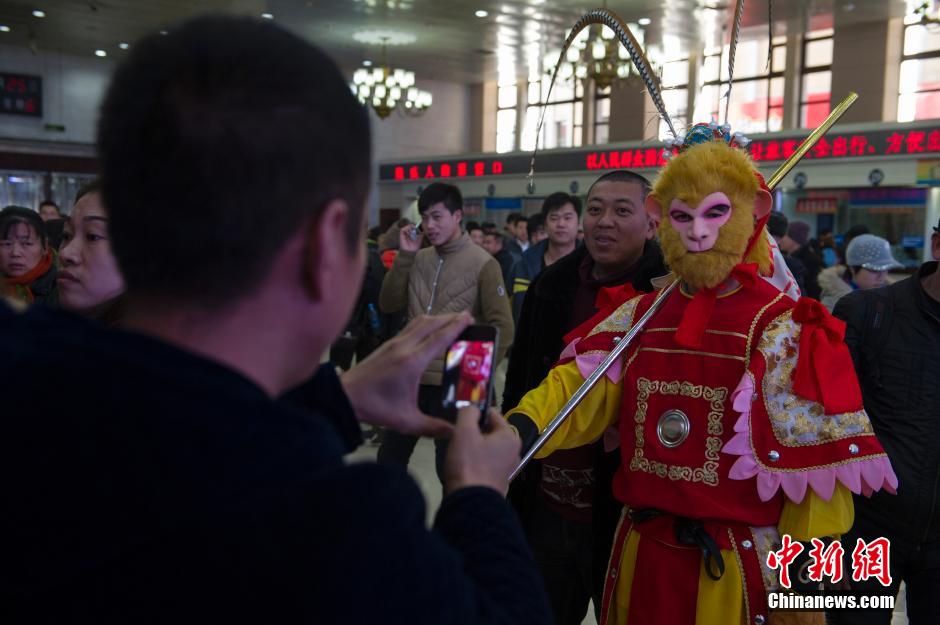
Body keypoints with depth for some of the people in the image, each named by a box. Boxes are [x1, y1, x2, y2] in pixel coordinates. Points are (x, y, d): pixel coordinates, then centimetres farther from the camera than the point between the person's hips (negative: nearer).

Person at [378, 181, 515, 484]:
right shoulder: (419, 260, 6)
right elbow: (388, 305, 2)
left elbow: (502, 329, -10)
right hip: (412, 377, 6)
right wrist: (404, 256, -6)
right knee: (388, 459, 16)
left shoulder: (482, 264, -10)